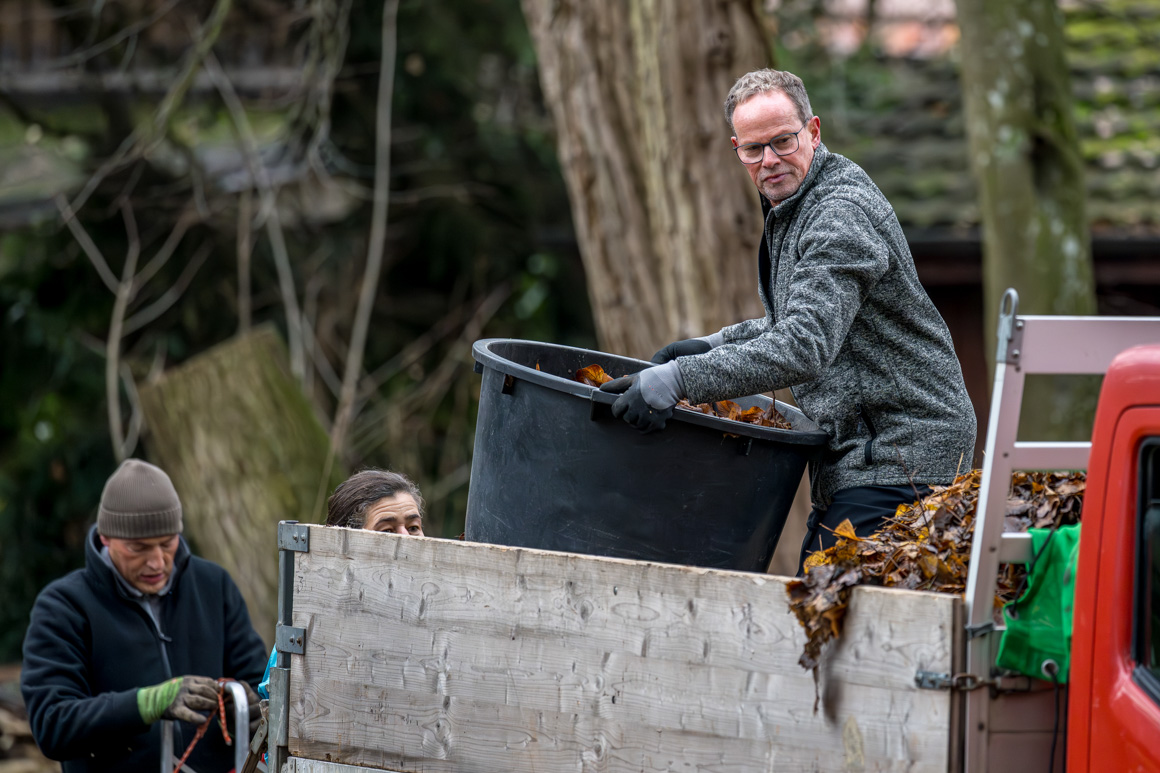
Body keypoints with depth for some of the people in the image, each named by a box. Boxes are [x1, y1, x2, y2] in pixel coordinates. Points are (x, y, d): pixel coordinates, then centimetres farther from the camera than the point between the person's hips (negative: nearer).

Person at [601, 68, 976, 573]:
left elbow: (805, 348, -31)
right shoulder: (791, 208, 15)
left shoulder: (843, 216, -19)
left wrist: (679, 380, -35)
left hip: (903, 455, -11)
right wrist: (713, 345, 18)